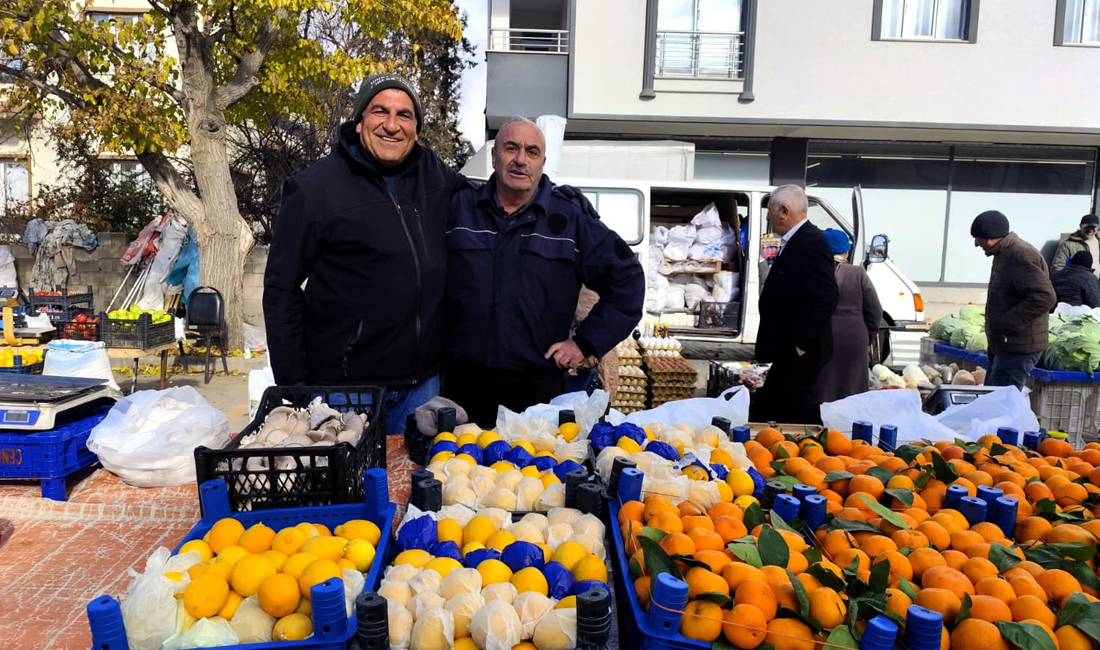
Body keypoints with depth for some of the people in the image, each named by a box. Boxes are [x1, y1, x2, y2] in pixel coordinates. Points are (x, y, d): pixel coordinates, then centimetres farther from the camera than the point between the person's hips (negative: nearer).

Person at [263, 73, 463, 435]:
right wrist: (292, 384, -8)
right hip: (345, 387, -4)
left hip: (423, 382, 4)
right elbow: (281, 289, -5)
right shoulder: (316, 187, -6)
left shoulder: (436, 176, 5)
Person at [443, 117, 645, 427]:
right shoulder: (458, 207, 5)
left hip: (537, 388, -1)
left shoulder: (570, 218, 2)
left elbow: (627, 277, 4)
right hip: (464, 382, 2)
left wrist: (586, 342, 0)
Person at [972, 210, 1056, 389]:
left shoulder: (1020, 255, -20)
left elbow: (1044, 297, -28)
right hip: (1002, 344, 11)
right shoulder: (1005, 253, 14)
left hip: (1017, 347, -11)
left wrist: (1006, 323, -23)